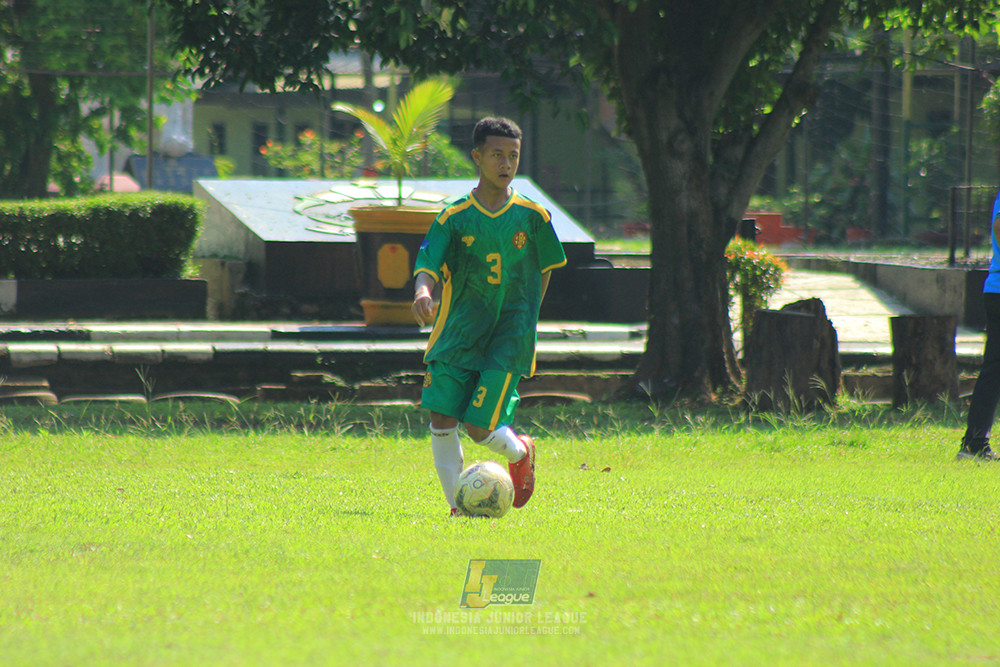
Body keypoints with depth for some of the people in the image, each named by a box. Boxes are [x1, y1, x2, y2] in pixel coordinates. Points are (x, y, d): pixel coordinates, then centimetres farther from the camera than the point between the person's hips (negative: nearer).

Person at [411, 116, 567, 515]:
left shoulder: (532, 216, 1)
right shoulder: (455, 217, -1)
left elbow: (544, 269, 14)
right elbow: (428, 265, -9)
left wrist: (524, 321, 9)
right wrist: (423, 291, -31)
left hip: (508, 337, -2)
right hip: (459, 332, 2)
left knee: (480, 427, -10)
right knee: (442, 420, -7)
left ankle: (520, 453, 24)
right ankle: (457, 506, 6)